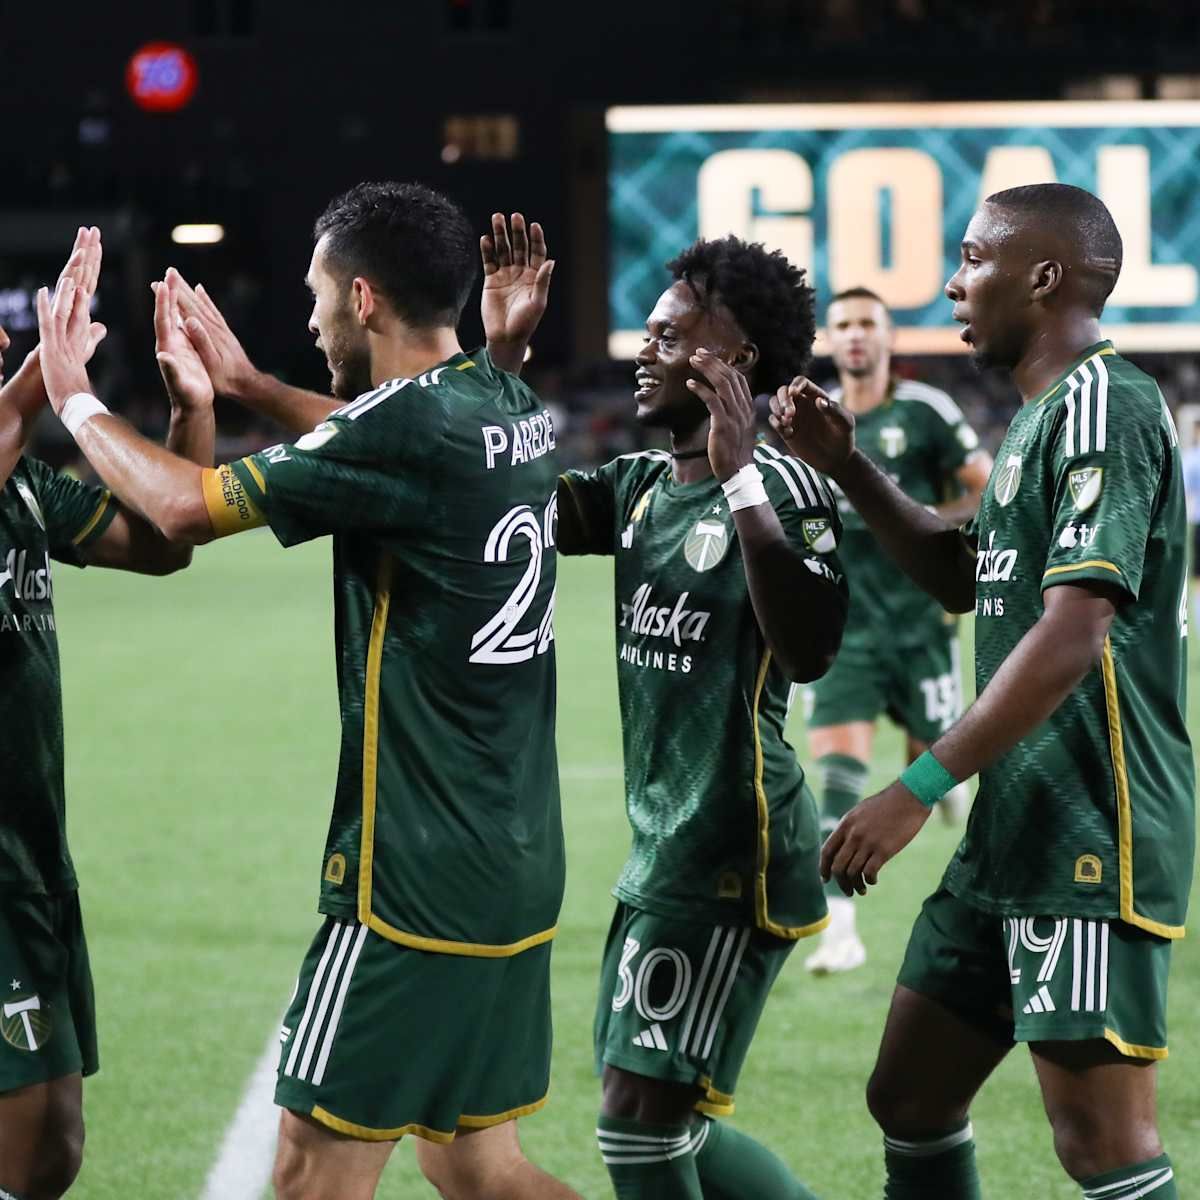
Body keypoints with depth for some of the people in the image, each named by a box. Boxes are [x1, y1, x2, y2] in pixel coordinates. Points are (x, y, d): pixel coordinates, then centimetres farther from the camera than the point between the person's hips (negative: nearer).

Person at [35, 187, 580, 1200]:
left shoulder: (407, 426, -17)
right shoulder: (512, 409, 8)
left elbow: (187, 508, -15)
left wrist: (75, 401, 2)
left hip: (417, 877, -9)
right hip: (518, 865, 9)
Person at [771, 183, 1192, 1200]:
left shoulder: (1101, 405, -15)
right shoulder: (1041, 414, 16)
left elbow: (1073, 630, -22)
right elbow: (965, 578, 30)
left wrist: (921, 788, -21)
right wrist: (845, 466, 17)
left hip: (1092, 844, -10)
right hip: (1012, 839, 10)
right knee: (909, 1099, 14)